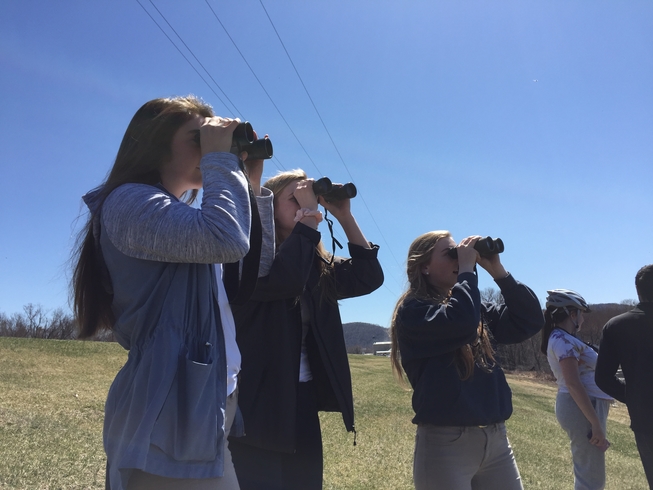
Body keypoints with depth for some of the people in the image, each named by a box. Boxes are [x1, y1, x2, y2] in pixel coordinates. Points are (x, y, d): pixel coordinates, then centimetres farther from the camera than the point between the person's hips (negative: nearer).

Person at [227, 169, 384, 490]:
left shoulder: (317, 265, 11)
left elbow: (369, 277, 5)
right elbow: (285, 279, -27)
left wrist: (345, 217, -1)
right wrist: (308, 215, -18)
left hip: (304, 399, 7)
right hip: (259, 401, -6)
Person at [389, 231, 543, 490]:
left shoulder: (477, 308, 12)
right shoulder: (413, 310, -9)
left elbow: (530, 321, 6)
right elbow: (462, 324, -27)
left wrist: (498, 271, 0)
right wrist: (467, 270, -13)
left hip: (496, 437, 7)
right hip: (446, 442, -6)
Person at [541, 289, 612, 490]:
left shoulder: (561, 338, 14)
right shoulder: (563, 339, -17)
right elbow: (573, 384, -24)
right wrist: (596, 423, -24)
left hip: (584, 407, 10)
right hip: (582, 409, -10)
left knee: (587, 473, 19)